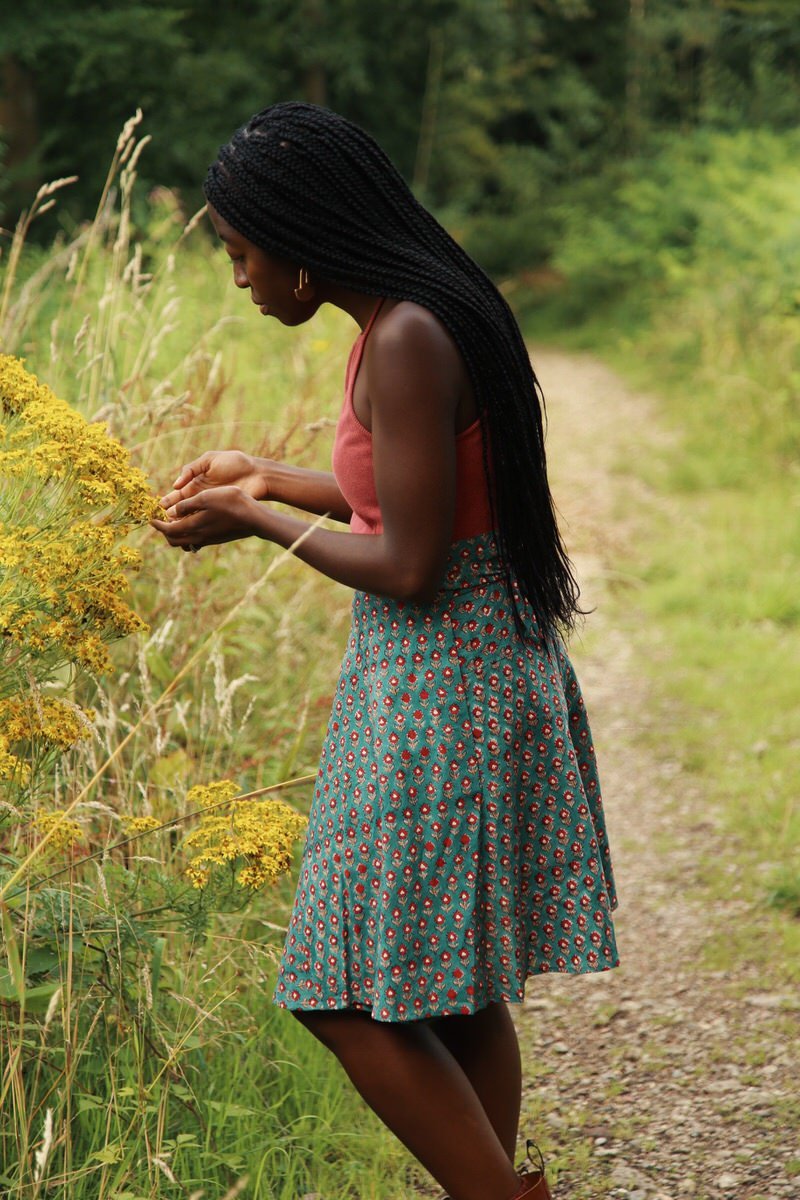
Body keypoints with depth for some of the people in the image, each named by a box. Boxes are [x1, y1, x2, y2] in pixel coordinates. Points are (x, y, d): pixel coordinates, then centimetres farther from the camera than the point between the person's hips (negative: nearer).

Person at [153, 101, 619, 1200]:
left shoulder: (407, 343, -20)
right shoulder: (422, 318, 9)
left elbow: (409, 568, -21)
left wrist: (255, 524, -8)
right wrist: (269, 478, 21)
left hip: (436, 694, -10)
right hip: (487, 668, 10)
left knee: (352, 997, -3)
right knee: (462, 990, 16)